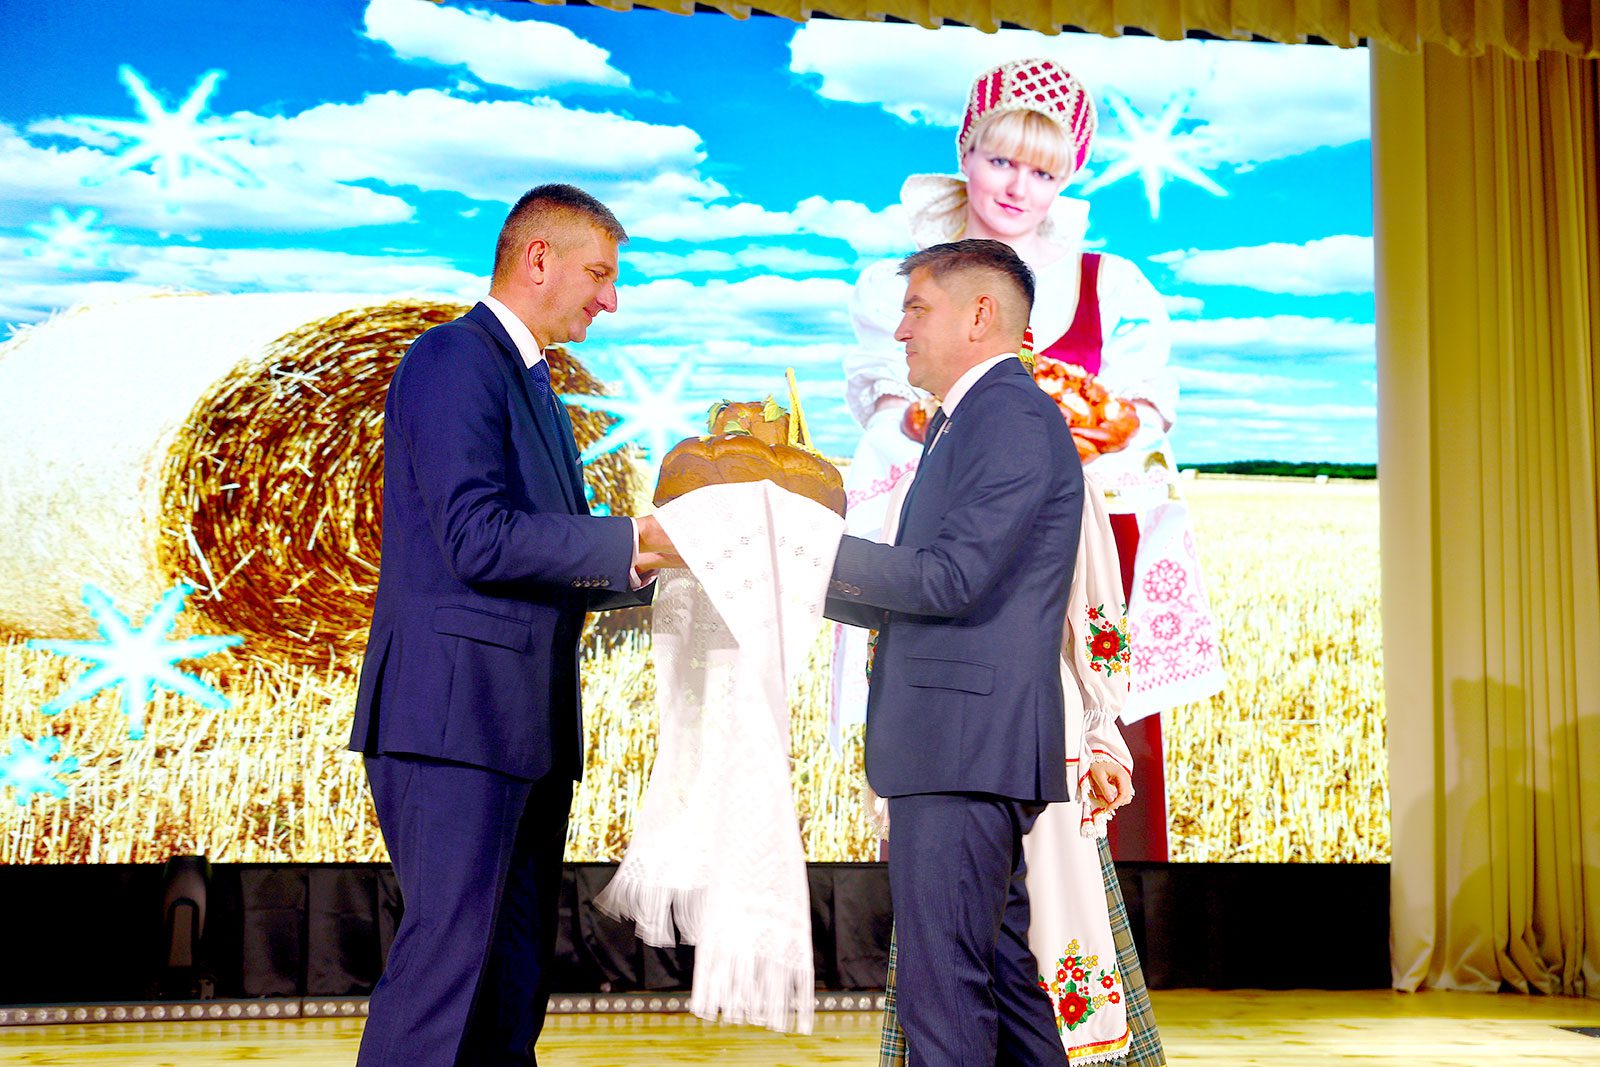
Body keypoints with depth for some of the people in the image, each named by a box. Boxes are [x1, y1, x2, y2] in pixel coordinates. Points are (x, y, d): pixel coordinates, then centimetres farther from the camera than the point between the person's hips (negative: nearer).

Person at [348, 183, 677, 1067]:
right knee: (448, 951, -12)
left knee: (515, 971, 9)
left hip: (526, 728, 10)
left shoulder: (532, 387, 23)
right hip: (454, 710, -10)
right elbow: (480, 540, -19)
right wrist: (631, 539, -14)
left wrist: (654, 564, 9)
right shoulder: (453, 360, -8)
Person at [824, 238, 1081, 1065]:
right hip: (960, 748, 11)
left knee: (943, 985, -8)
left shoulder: (1013, 416, -11)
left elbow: (951, 577, -20)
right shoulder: (968, 422, 22)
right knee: (998, 973, 16)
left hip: (966, 747, -11)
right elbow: (915, 600, 21)